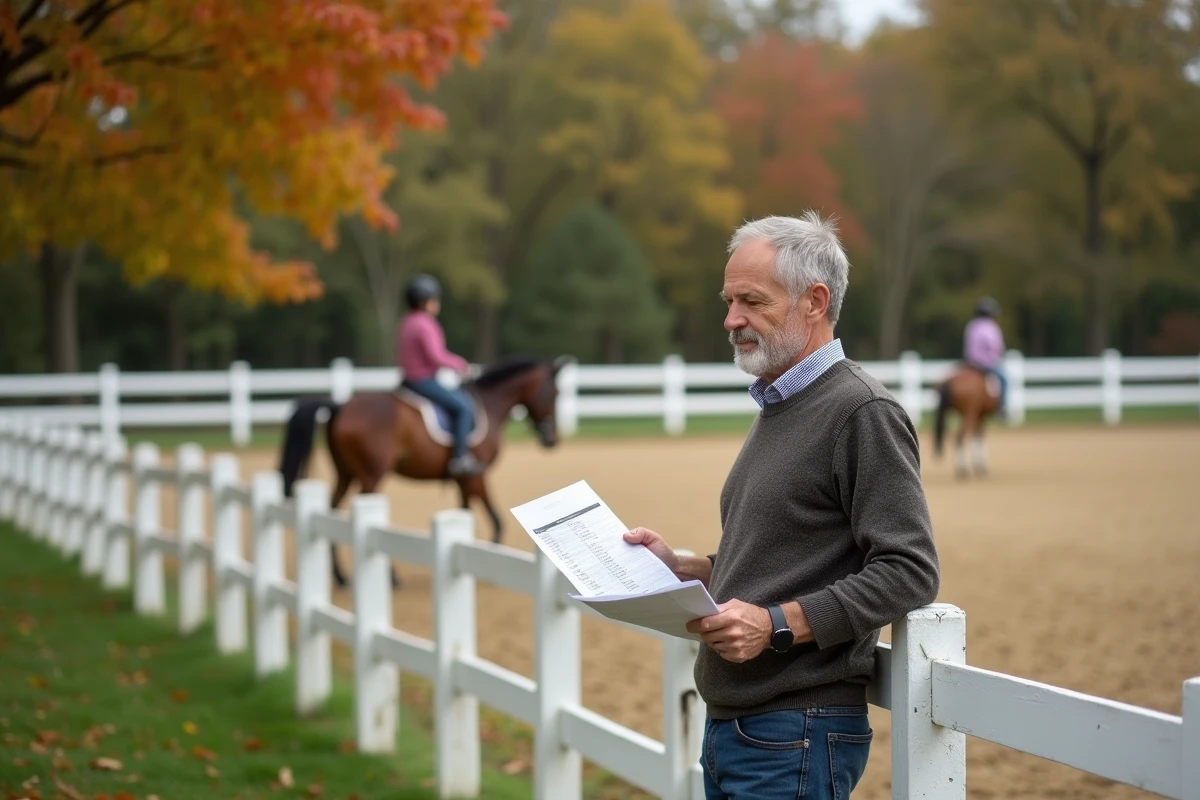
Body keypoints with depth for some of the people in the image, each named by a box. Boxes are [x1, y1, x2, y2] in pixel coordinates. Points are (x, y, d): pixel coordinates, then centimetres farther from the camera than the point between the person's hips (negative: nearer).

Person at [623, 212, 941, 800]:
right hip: (730, 726, 9)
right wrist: (681, 567, 9)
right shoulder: (776, 409, 17)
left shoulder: (862, 414, -13)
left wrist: (777, 624, -25)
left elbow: (908, 572, -20)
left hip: (795, 738, -9)